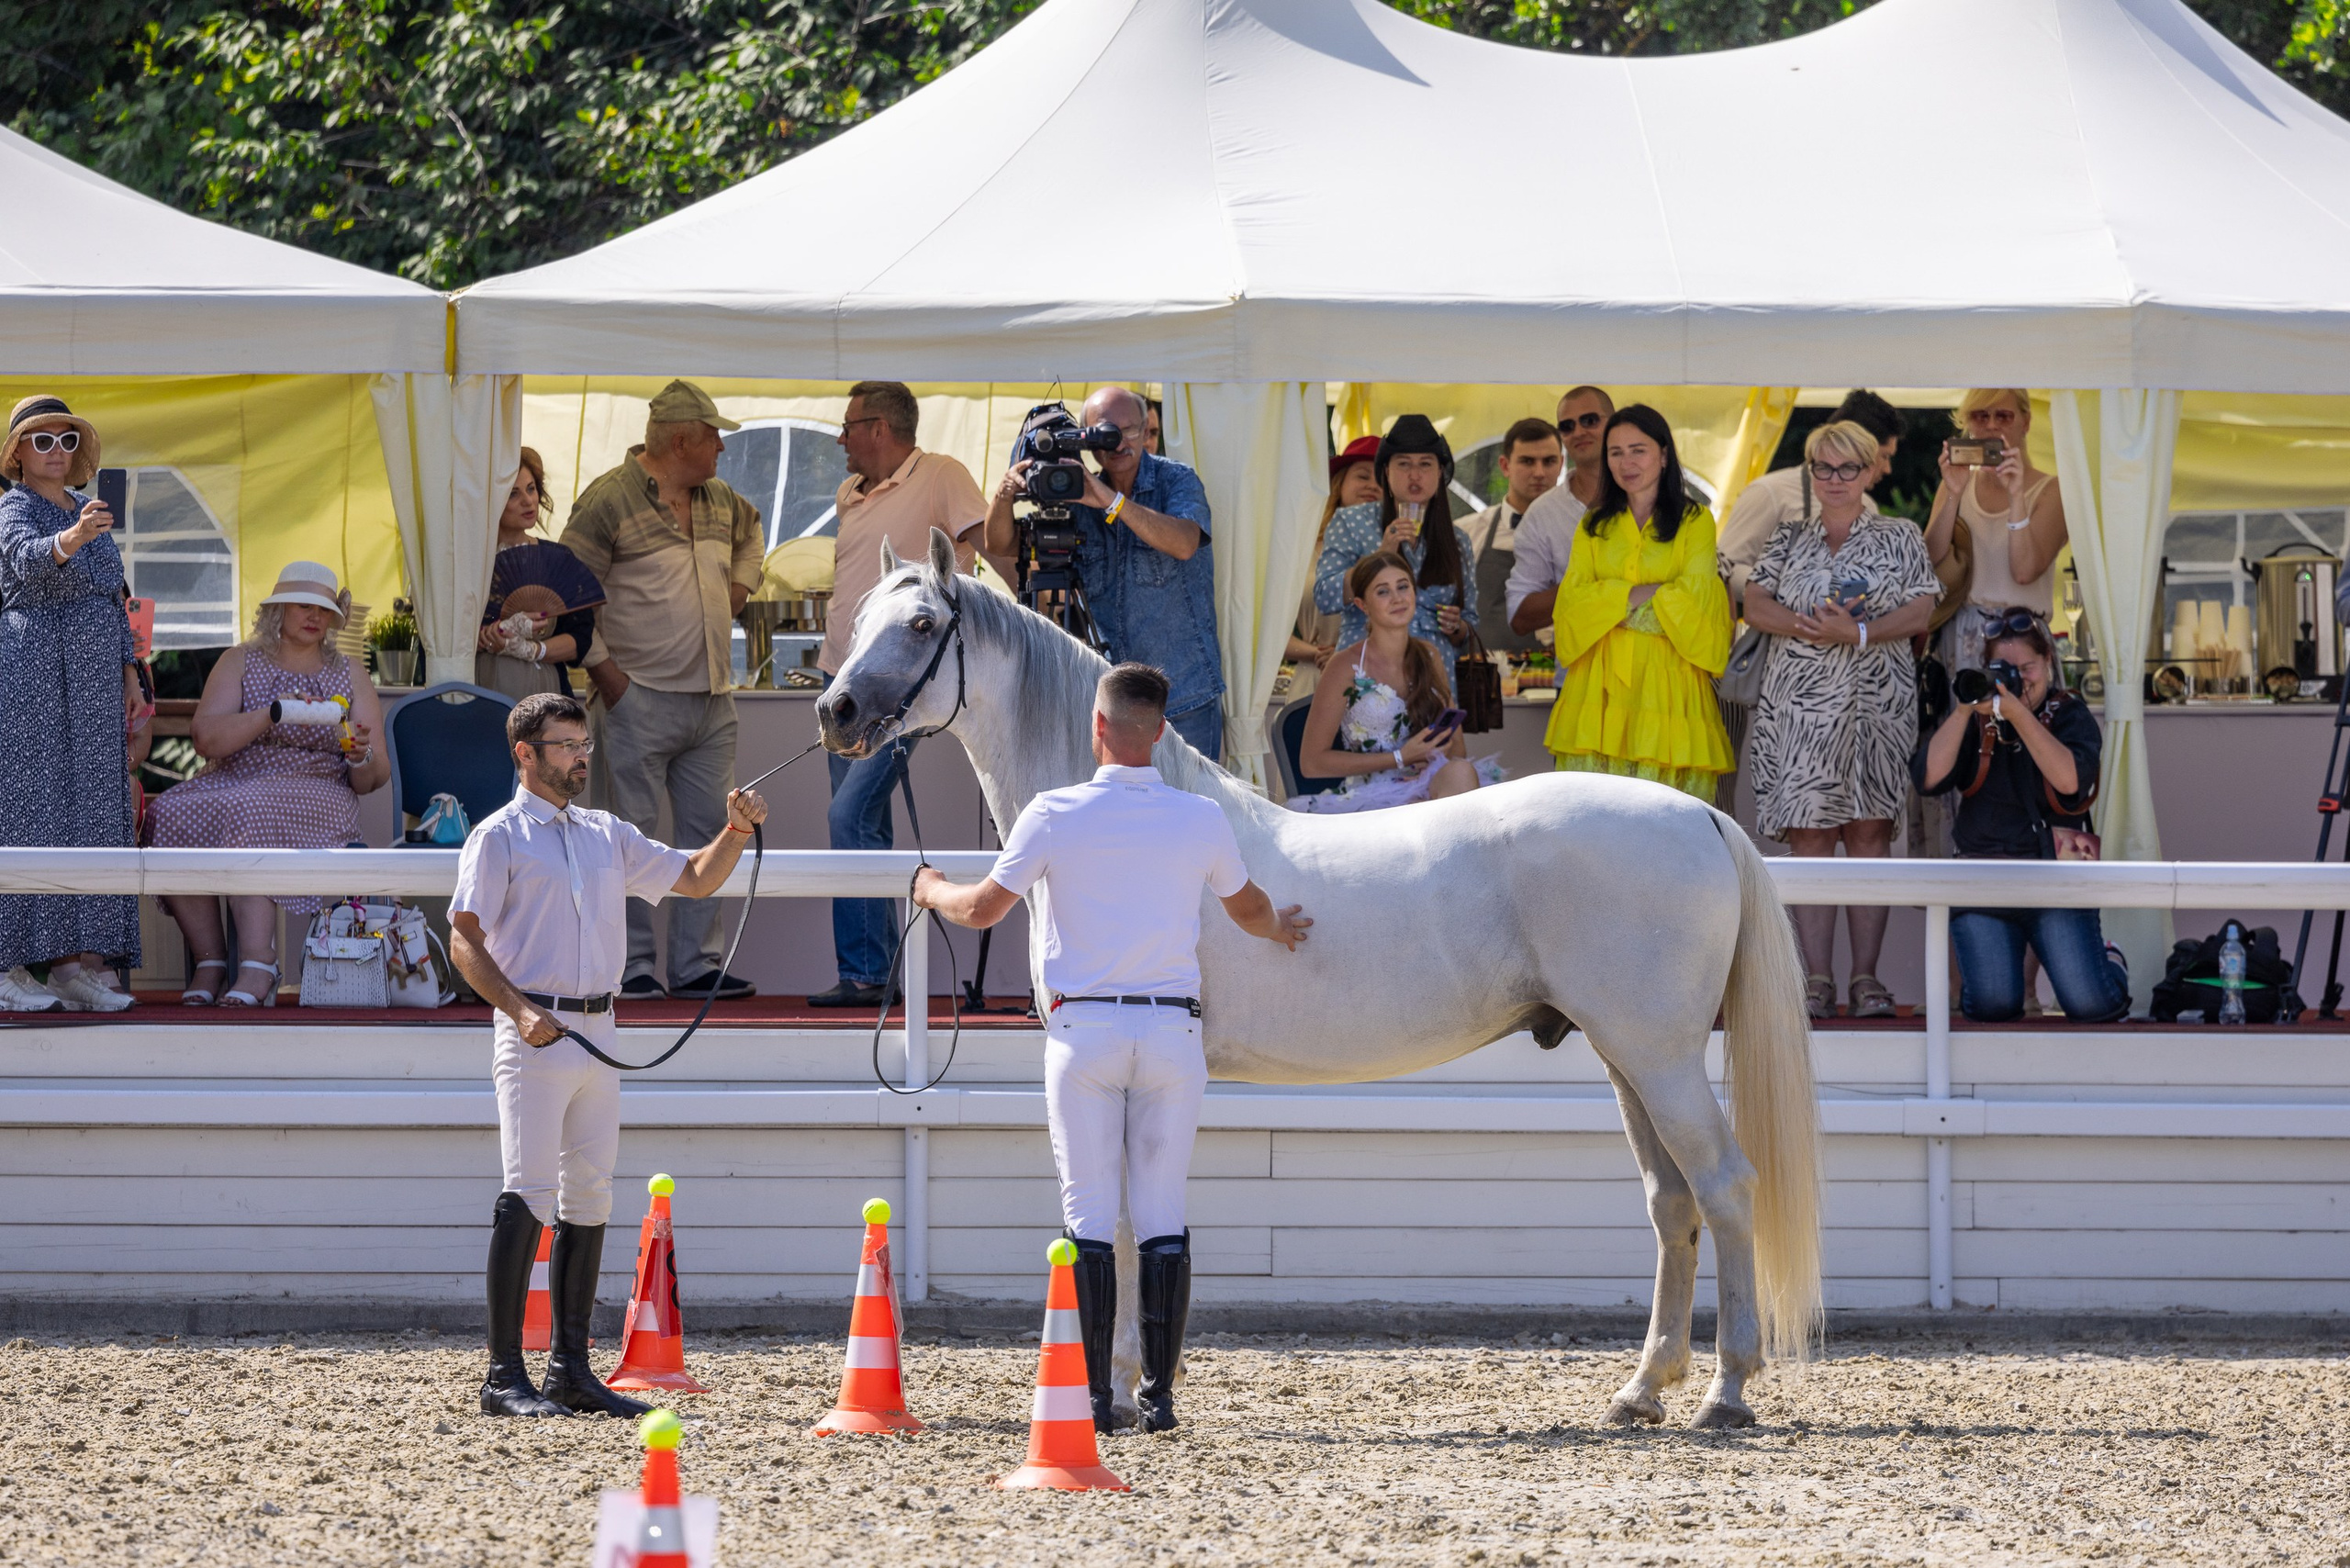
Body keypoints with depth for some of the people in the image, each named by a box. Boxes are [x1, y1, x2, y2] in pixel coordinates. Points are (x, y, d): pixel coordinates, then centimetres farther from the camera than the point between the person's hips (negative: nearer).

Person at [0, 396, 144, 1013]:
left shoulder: (86, 512, 16)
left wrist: (128, 674, 12)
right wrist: (74, 537, -51)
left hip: (90, 693, 8)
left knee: (88, 817, 4)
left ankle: (76, 963, 5)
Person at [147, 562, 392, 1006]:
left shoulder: (349, 676, 15)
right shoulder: (240, 662, 14)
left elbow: (373, 780, 10)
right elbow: (206, 738, -5)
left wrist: (362, 757, -14)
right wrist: (273, 714, -17)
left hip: (314, 793, -2)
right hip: (231, 784, 2)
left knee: (246, 814, -37)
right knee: (171, 815, -31)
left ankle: (256, 966, -44)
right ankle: (207, 959, -26)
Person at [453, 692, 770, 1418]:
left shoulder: (607, 835, 17)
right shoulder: (499, 837, -2)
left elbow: (694, 880, 21)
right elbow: (465, 941, -8)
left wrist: (736, 832, 2)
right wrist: (519, 1010, -22)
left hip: (598, 1028, 7)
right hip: (535, 1032, -7)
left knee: (589, 1196, 8)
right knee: (528, 1196, -12)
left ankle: (570, 1370, 13)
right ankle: (504, 1377, -14)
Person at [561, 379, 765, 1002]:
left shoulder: (720, 502, 13)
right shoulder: (610, 501, -10)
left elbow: (752, 534, 38)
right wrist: (605, 673, -13)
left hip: (713, 704, 7)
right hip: (643, 701, -7)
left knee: (708, 833, 6)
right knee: (636, 836, -4)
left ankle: (697, 964, 11)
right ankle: (634, 967, 0)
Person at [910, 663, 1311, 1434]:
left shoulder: (1056, 814, -5)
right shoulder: (1202, 820, 2)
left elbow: (981, 909, 2)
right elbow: (1249, 908, 21)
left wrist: (932, 890, 24)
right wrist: (1281, 930, 45)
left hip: (1083, 1025, -2)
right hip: (1172, 1030, 2)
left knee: (1089, 1214, 2)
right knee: (1163, 1215, 5)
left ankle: (1093, 1395, -1)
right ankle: (1160, 1392, 2)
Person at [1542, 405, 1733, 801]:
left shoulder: (1695, 521, 6)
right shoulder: (1595, 526, 16)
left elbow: (1691, 597, -4)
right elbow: (1574, 598, 4)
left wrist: (1615, 598, -3)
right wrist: (1644, 592, -7)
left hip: (1666, 676, -3)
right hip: (1602, 678, 3)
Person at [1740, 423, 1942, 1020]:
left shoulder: (1900, 538, 9)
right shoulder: (1790, 539, 15)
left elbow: (1920, 613, -1)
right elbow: (1755, 606, 6)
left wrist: (1858, 632, -15)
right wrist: (1807, 624, -13)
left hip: (1877, 699, -1)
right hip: (1801, 700, 1)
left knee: (1870, 832, -4)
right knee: (1809, 834, -5)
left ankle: (1866, 976, -2)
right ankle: (1817, 979, -6)